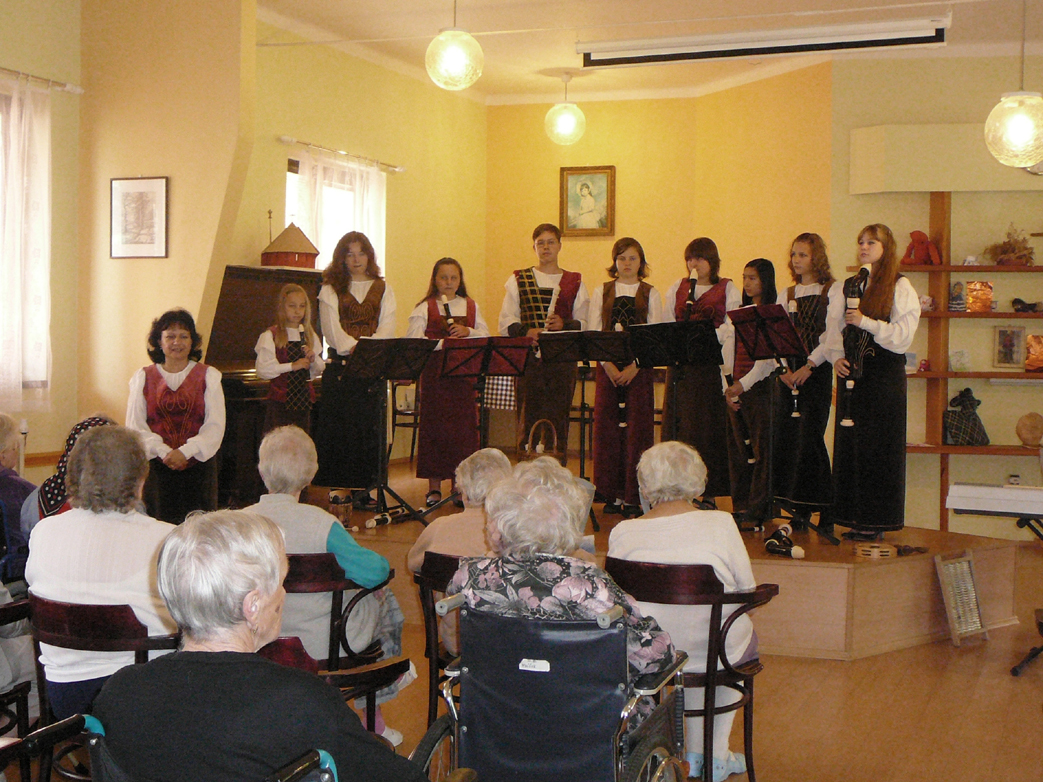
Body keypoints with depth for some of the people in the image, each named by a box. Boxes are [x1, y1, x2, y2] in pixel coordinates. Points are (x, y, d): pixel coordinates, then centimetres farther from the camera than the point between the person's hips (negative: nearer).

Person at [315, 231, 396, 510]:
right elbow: (332, 329, -6)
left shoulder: (383, 290, 13)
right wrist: (353, 347, -22)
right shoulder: (331, 290, 7)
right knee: (339, 425, -4)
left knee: (369, 425, 0)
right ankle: (337, 488, 0)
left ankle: (363, 488, 5)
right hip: (340, 366, -2)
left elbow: (387, 327, 0)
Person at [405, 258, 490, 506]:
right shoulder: (425, 308, 4)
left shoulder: (471, 306, 14)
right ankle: (434, 487, 4)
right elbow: (413, 338, -7)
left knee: (463, 425, 0)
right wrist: (440, 344, -20)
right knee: (434, 425, -3)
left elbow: (486, 336, 9)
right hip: (435, 372, -2)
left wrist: (468, 332, -9)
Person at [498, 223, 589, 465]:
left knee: (558, 421, -2)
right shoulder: (518, 280, 13)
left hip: (563, 361, 1)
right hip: (528, 360, 0)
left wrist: (564, 325, -12)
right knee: (529, 420, -4)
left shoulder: (575, 282, 13)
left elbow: (586, 324, 7)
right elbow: (506, 323, 5)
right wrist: (527, 332, -13)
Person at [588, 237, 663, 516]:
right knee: (608, 427, -1)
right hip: (608, 368, 1)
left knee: (637, 428, -3)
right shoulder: (601, 293, 9)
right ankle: (613, 495, 7)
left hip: (640, 368, -1)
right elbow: (593, 334, 2)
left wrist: (634, 367, -15)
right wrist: (609, 366, -11)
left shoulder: (651, 294, 5)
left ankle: (633, 496, 1)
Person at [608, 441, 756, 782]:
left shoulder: (622, 533, -10)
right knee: (743, 632, 33)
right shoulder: (719, 524, -15)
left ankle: (697, 755, 43)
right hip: (714, 652, -2)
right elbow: (747, 589, -5)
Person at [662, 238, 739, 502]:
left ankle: (709, 492, 3)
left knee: (710, 427, -4)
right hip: (681, 366, 3)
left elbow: (730, 330, -3)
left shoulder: (727, 290, 5)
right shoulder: (677, 288, 15)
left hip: (711, 364, -3)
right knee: (678, 424, 0)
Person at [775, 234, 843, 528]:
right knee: (786, 436, 1)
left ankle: (807, 504, -1)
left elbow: (831, 335, -8)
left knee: (809, 436, -9)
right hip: (789, 373, 5)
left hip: (817, 371, -5)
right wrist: (783, 368, -8)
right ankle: (796, 505, 10)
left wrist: (809, 365, -18)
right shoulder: (787, 294, 16)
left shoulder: (833, 292, 2)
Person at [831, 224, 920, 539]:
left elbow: (902, 335, -11)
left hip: (885, 374, -6)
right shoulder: (850, 285, 15)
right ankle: (855, 518, 12)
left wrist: (865, 321, -21)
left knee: (878, 445, -4)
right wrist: (838, 358, -1)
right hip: (852, 373, 6)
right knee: (849, 443, 4)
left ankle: (876, 522, 2)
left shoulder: (900, 287, -3)